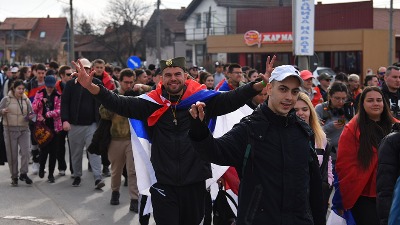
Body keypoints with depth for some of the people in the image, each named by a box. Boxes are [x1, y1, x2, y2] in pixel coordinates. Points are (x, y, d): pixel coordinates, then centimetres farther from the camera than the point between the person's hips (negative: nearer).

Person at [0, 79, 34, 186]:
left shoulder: (26, 100, 8)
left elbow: (31, 113, 15)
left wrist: (30, 116, -7)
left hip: (24, 130, 2)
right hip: (10, 130, -2)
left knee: (26, 152, -10)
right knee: (12, 155, 3)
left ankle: (23, 173, 2)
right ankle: (14, 177, 13)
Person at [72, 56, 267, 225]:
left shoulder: (201, 98, -2)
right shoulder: (152, 103, -2)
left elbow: (230, 100, -12)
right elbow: (120, 104, -9)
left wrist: (258, 85, -28)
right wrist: (91, 87, -23)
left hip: (195, 182, 1)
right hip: (164, 184, -1)